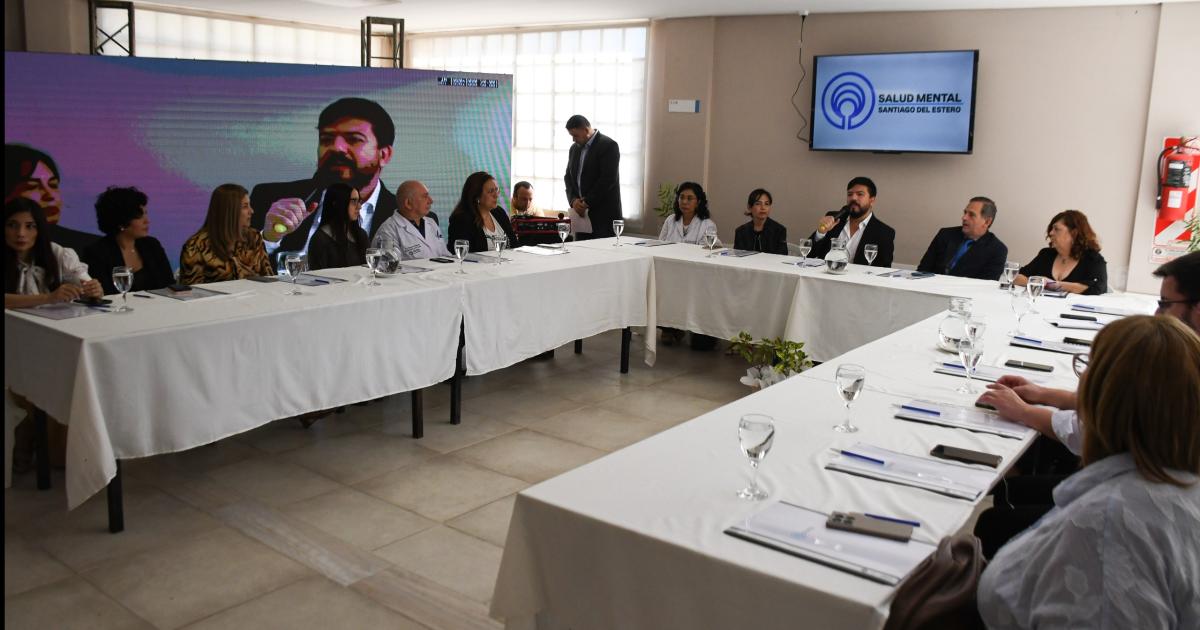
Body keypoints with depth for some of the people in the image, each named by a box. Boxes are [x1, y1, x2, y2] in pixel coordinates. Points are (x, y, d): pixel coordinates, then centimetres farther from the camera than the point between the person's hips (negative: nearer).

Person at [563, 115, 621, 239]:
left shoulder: (609, 145, -8)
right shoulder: (574, 148, 16)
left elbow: (608, 179, -15)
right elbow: (568, 177, 15)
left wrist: (587, 203, -14)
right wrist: (573, 200, -3)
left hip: (604, 215, -6)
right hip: (581, 212, 7)